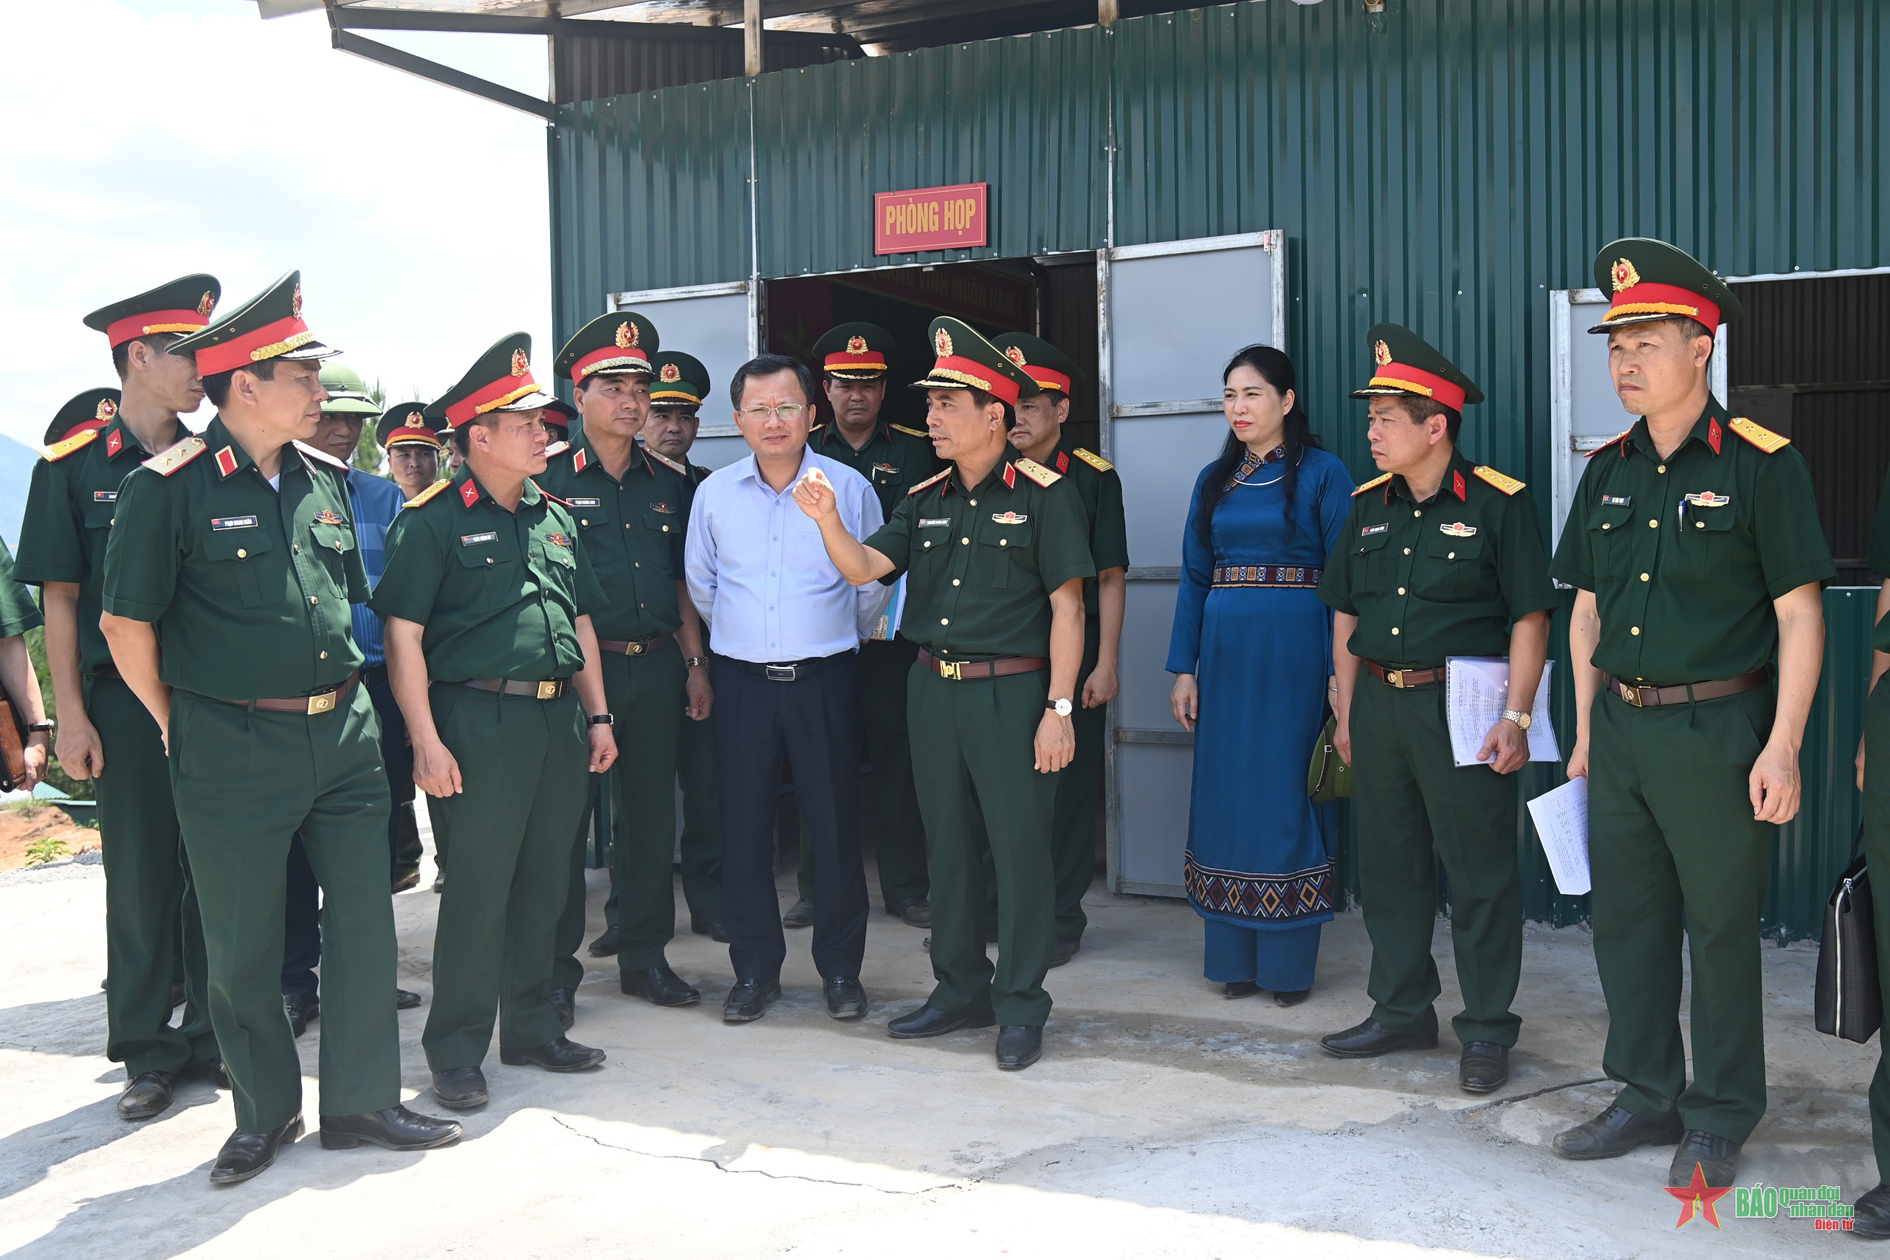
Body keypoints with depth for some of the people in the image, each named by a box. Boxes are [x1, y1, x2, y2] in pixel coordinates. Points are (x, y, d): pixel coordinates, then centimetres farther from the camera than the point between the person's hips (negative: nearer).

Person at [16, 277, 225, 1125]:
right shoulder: (72, 464, -1)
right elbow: (60, 595, -2)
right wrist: (70, 716, -7)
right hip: (125, 701, -3)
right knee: (140, 878, 6)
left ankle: (211, 1036, 21)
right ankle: (147, 1053, 19)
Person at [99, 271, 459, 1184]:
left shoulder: (323, 477, 9)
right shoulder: (169, 486, -9)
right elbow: (127, 625, -7)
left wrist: (342, 696, 15)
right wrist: (180, 730, -2)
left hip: (343, 732, 5)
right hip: (233, 749, -5)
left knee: (365, 919, 8)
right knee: (242, 943, 7)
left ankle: (361, 1101, 23)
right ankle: (265, 1114, 25)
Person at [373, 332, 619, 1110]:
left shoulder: (555, 518, 15)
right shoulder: (432, 520, -6)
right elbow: (403, 634, -10)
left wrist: (597, 715, 14)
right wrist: (426, 741, -16)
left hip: (559, 718, 7)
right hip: (481, 718, -6)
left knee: (544, 884, 13)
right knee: (479, 888, -2)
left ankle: (531, 1029, 27)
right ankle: (455, 1054, 11)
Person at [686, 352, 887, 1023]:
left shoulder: (849, 486, -1)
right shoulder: (714, 494, 4)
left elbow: (875, 583, 11)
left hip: (826, 680, -2)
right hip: (742, 683, 2)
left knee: (834, 824, 2)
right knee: (744, 827, 5)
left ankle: (841, 969, 16)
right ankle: (754, 970, 18)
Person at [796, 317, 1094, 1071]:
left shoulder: (1041, 494, -6)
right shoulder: (925, 500, 12)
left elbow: (1066, 607, -9)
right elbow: (865, 568, 3)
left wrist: (1059, 709, -13)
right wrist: (828, 521, -17)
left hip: (1011, 692, -6)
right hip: (933, 690, 6)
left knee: (1020, 852, 0)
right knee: (949, 848, 14)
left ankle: (1020, 1009, 13)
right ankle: (961, 991, 28)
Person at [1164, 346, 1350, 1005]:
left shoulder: (1322, 473, -2)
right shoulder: (1215, 480, 13)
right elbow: (1194, 578, 11)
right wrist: (1184, 669, 4)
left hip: (1293, 654, -4)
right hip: (1225, 653, 5)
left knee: (1286, 795, -1)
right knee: (1226, 794, 6)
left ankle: (1289, 962, 11)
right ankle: (1234, 956, 18)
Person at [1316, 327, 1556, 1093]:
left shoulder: (1498, 504, -6)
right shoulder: (1369, 508, 11)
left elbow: (1529, 618, -7)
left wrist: (1517, 717, -13)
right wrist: (1346, 712, 11)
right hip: (1379, 706, 6)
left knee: (1480, 873, 1)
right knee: (1389, 866, 13)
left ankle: (1486, 1031, 14)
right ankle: (1401, 1012, 26)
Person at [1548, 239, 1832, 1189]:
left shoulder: (1760, 464, -8)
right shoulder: (1607, 471, 9)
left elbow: (1799, 616, -10)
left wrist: (1782, 749, -15)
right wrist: (1586, 732, 12)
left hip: (1717, 731, -6)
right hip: (1622, 727, 6)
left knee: (1721, 930, 5)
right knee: (1625, 919, 12)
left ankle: (1720, 1120, 20)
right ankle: (1647, 1096, 27)